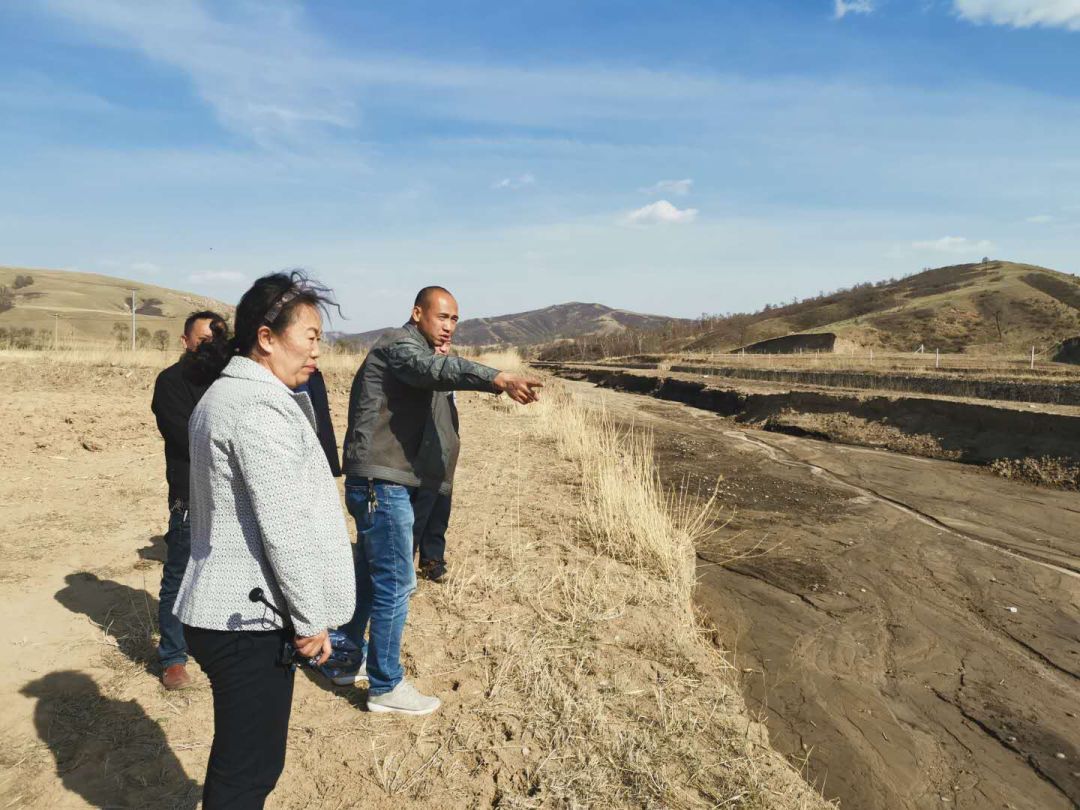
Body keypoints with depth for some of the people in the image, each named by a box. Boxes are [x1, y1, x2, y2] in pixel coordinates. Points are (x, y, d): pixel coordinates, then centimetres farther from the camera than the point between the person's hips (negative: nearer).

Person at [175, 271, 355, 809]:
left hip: (223, 608, 10)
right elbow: (284, 526, -21)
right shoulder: (259, 407, -20)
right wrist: (311, 620, -14)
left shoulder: (224, 394, 12)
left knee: (239, 756, 22)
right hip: (250, 619, -10)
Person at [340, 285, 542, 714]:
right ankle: (385, 687, 10)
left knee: (371, 577, 21)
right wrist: (499, 378, -50)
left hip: (384, 484, 10)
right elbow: (438, 368, -36)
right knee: (395, 585, -3)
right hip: (380, 485, -10)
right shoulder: (400, 345, -15)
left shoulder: (414, 351, 19)